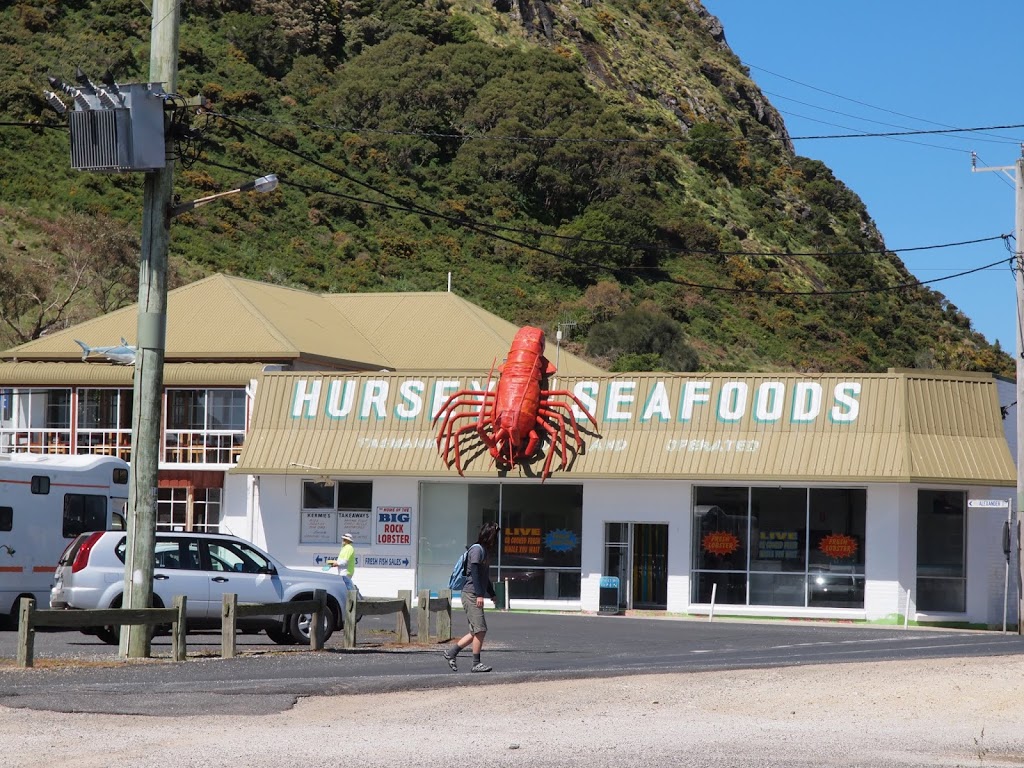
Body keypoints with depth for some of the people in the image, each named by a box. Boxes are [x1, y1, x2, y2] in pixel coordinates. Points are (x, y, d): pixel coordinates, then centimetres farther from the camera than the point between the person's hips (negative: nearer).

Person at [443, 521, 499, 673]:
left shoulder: (486, 551, 20)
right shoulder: (477, 549, -9)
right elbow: (474, 573, -18)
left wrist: (492, 594, 26)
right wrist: (479, 595, -24)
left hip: (477, 596, 10)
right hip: (471, 594, -10)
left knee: (476, 632, 7)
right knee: (480, 629, -11)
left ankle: (451, 652, 13)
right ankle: (476, 664, -6)